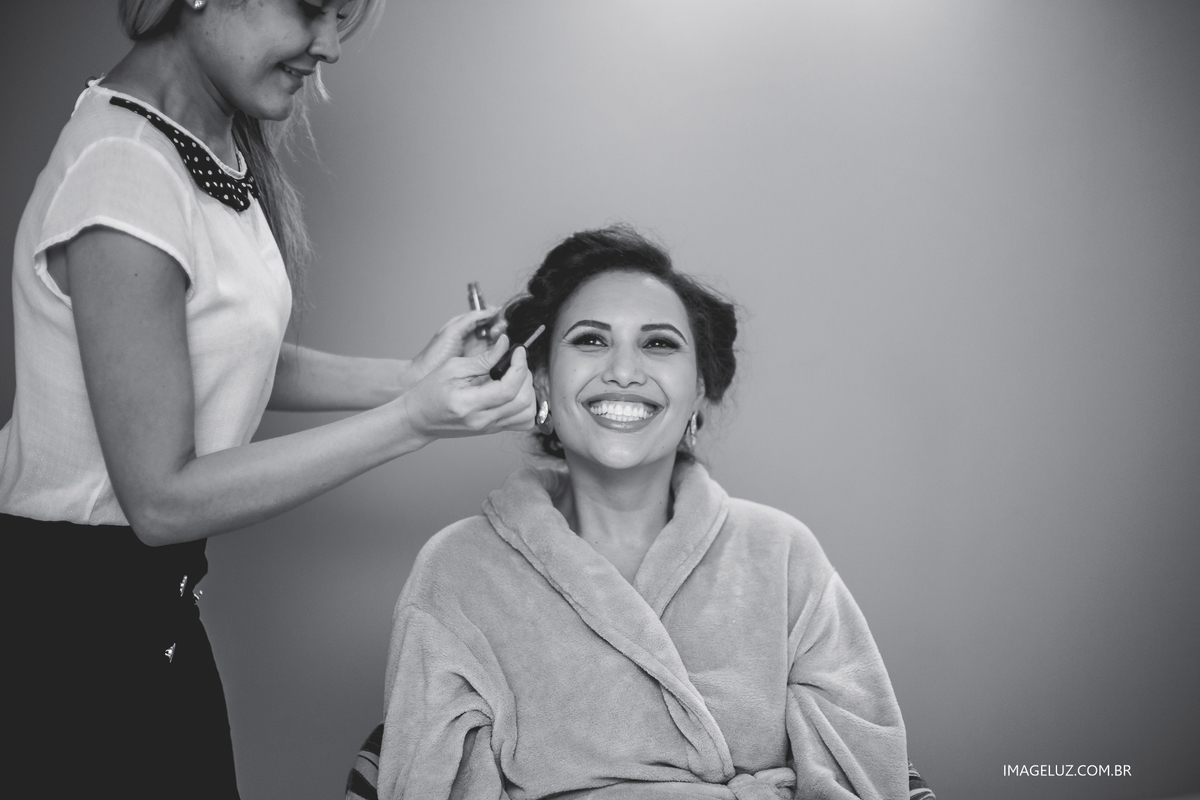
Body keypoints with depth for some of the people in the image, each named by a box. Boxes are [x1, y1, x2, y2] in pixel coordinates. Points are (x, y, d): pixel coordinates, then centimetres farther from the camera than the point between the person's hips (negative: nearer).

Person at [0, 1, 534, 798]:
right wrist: (411, 421, -24)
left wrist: (408, 379, -5)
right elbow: (162, 499, -22)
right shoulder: (124, 178, -27)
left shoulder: (215, 142, -1)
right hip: (76, 606, -8)